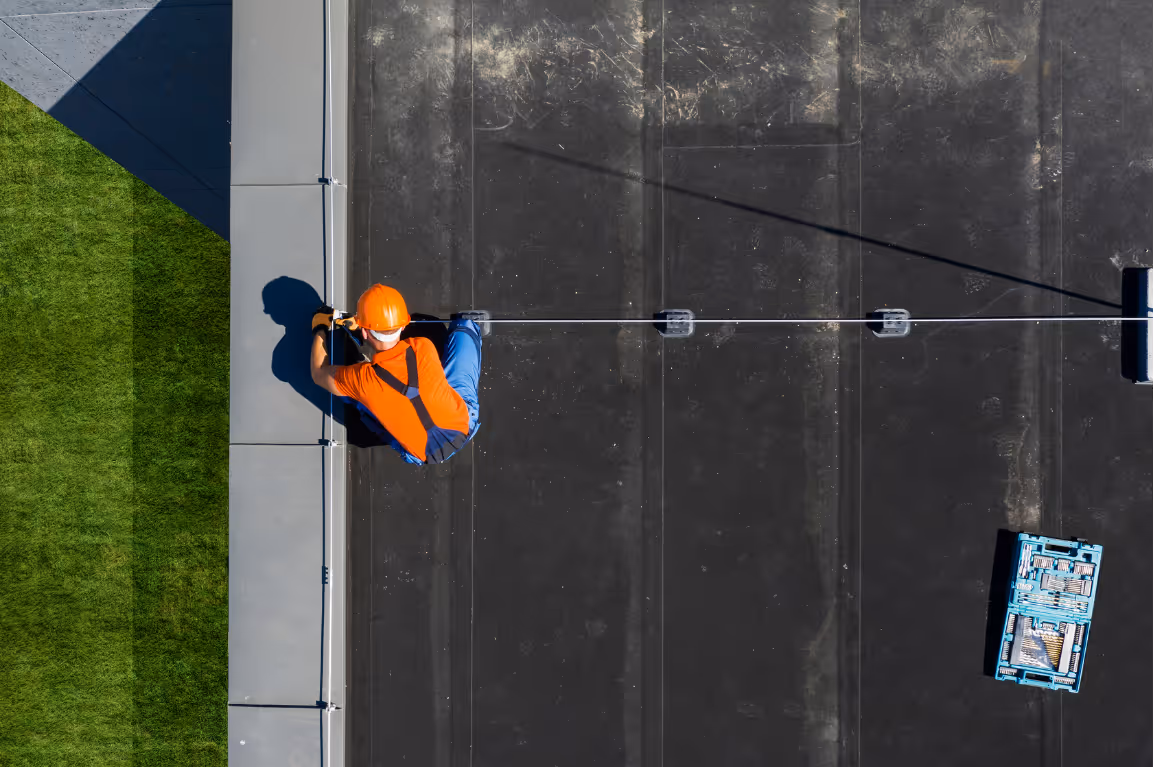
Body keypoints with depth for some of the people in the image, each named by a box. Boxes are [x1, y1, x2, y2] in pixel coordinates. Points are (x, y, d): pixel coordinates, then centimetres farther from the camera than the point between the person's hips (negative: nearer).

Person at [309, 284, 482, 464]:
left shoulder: (362, 379, -29)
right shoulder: (424, 348, -25)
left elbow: (319, 375, -4)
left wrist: (320, 330, 12)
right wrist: (358, 327, 15)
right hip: (466, 423, 1)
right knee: (465, 327, 15)